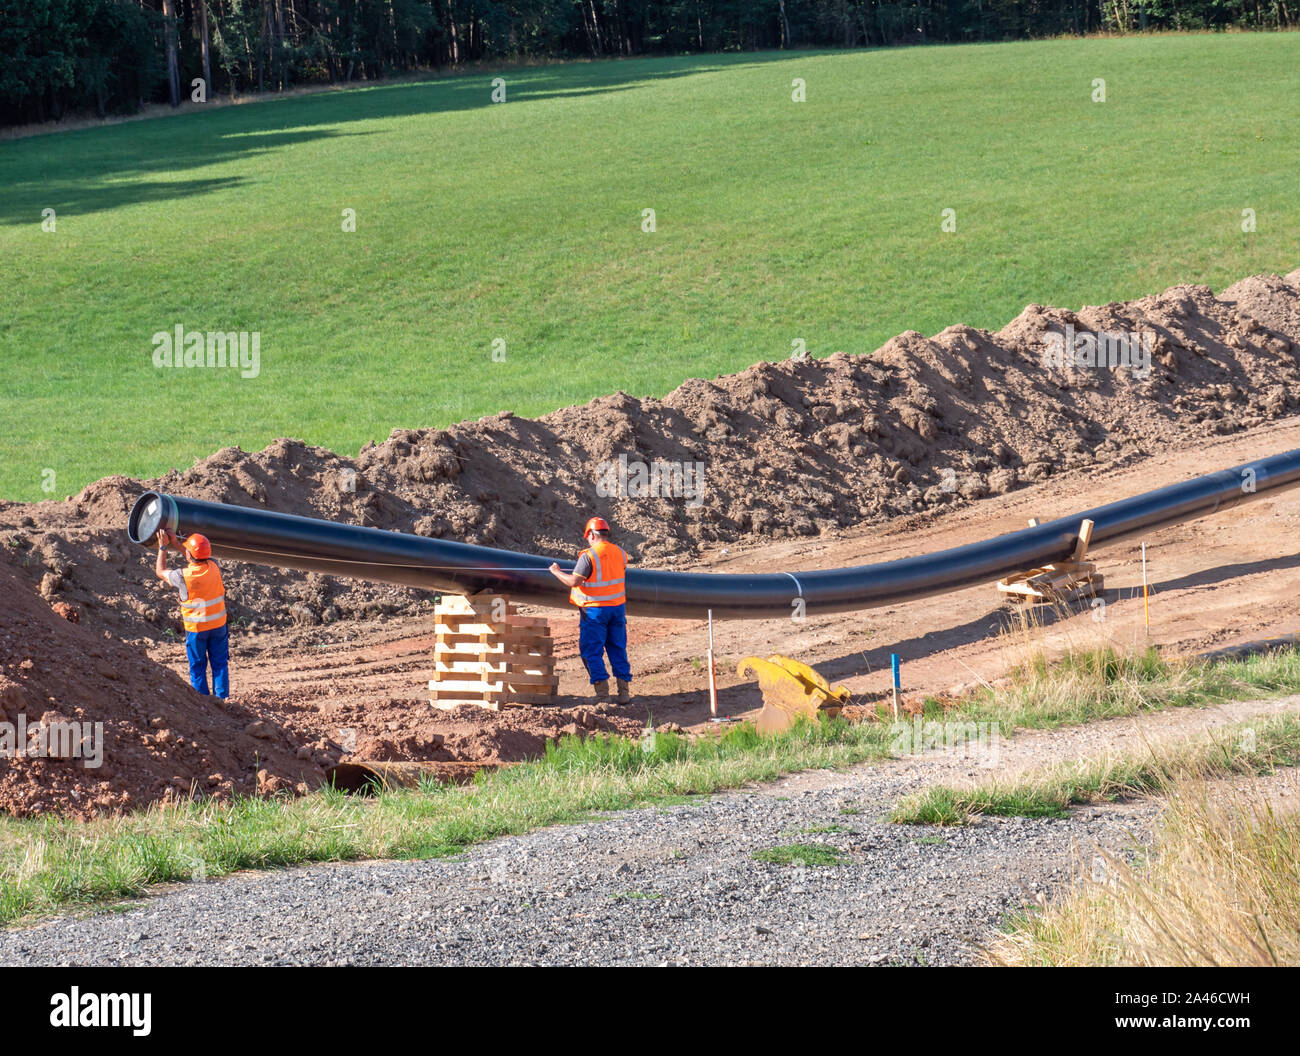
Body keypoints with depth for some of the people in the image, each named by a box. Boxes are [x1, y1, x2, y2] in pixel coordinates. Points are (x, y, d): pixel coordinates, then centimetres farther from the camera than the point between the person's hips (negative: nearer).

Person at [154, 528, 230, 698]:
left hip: (196, 628, -3)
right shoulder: (213, 567, -10)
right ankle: (222, 699, 12)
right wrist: (176, 542, 15)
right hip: (218, 625, 3)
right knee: (220, 664, 12)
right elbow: (201, 557, 14)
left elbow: (160, 571, 0)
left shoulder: (183, 577, -20)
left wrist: (163, 547, 9)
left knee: (198, 667, 9)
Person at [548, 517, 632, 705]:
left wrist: (556, 572, -2)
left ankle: (602, 694, -5)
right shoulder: (620, 553, 3)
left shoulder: (589, 556, -16)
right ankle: (624, 692, 10)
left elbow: (573, 581, -19)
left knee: (592, 652, 2)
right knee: (618, 650, 13)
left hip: (595, 610, -6)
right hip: (618, 606, 6)